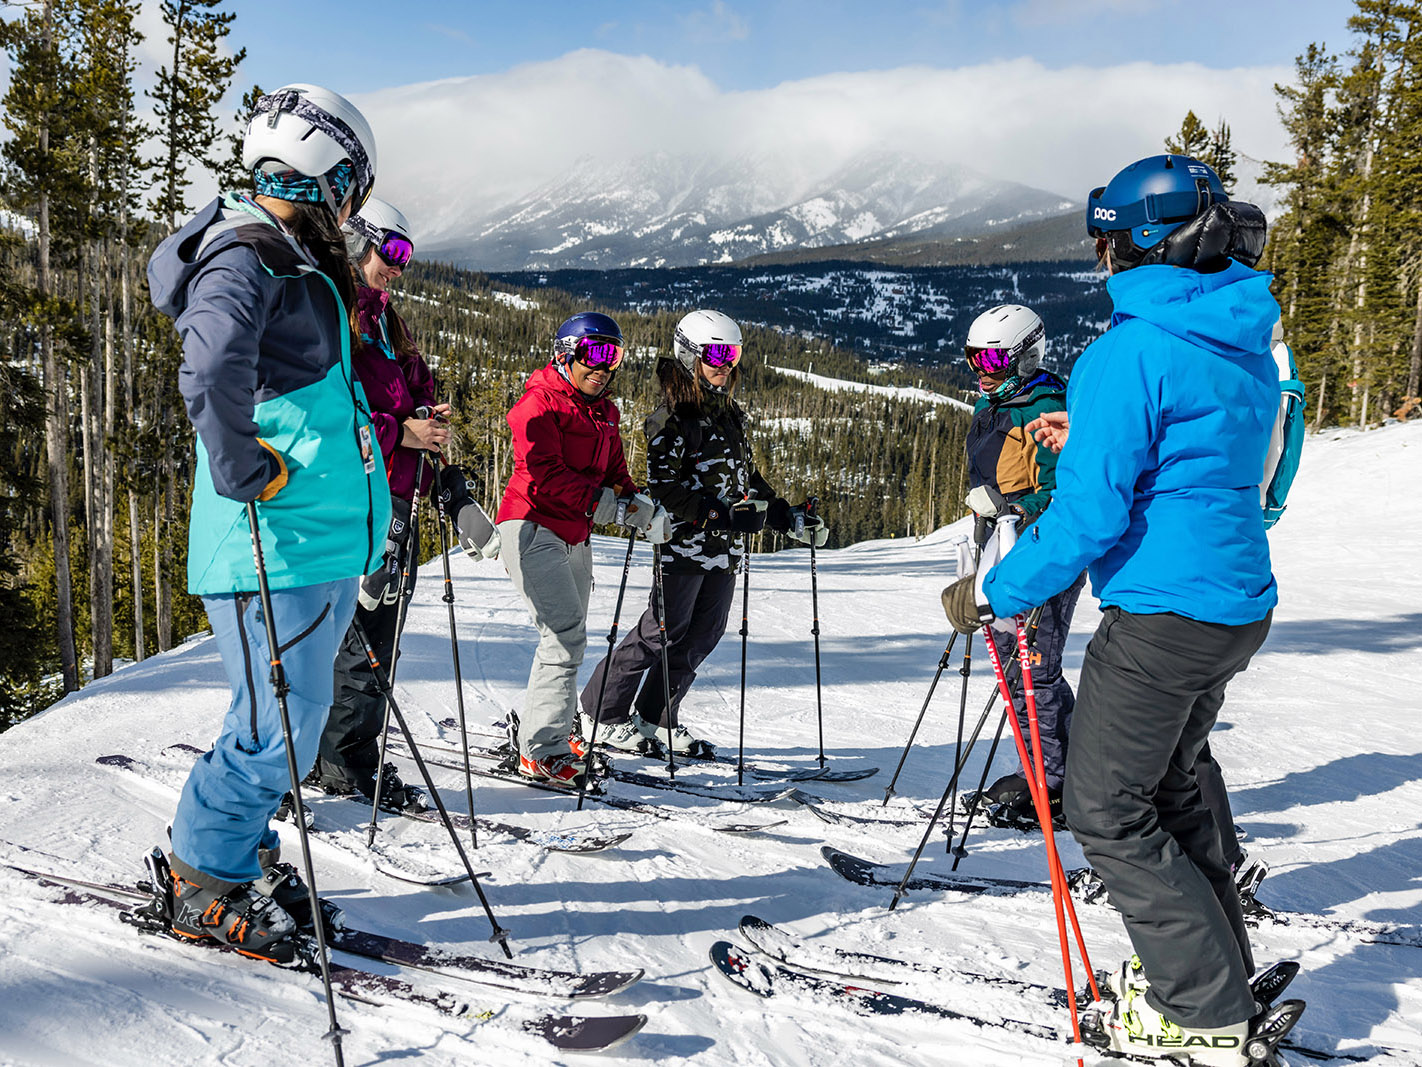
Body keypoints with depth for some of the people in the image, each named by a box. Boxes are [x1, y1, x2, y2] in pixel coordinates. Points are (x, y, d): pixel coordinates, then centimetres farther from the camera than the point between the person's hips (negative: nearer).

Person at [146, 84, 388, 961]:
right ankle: (207, 882, 18)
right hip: (275, 544, -10)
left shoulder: (300, 267, 18)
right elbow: (213, 373, -33)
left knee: (293, 721, 18)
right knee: (277, 729, -2)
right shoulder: (246, 263, -14)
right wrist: (245, 471, -23)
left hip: (328, 537, 10)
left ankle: (238, 852, 35)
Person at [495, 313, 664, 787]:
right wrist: (604, 503, -25)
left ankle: (548, 728, 35)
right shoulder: (541, 402, -10)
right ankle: (542, 752, -10)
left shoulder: (604, 412, 15)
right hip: (533, 528, -9)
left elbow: (614, 473, 16)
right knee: (566, 634, -16)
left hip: (575, 536, 9)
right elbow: (545, 473, -21)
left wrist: (640, 504, -6)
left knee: (569, 636, 17)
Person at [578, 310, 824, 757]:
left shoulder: (730, 414, 16)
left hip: (724, 549, 8)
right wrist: (721, 514, -26)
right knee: (662, 631, -3)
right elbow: (663, 488, -17)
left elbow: (747, 478, 23)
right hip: (684, 544, -8)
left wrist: (791, 518, 16)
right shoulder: (673, 419, -10)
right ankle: (600, 713, 11)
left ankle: (655, 717, 21)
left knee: (703, 635, 9)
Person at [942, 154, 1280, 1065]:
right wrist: (1077, 439, 24)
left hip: (1160, 615, -9)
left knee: (1107, 814, 4)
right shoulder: (1248, 348, 10)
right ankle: (1225, 980, 33)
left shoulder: (1130, 351, -18)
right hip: (1240, 605, 9)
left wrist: (994, 595, -13)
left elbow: (1090, 512, -23)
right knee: (1165, 788, 23)